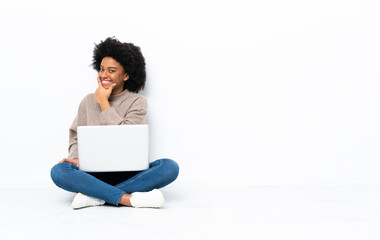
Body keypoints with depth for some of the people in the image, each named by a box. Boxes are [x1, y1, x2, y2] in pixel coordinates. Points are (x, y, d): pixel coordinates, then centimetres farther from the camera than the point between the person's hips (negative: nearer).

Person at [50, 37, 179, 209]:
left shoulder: (137, 102, 3)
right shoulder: (88, 101, 11)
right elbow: (76, 137, 10)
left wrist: (103, 102, -7)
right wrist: (77, 158, -12)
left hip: (128, 174, -1)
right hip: (95, 173, 1)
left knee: (170, 167, -29)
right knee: (58, 171, -29)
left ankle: (95, 195, -31)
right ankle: (128, 198, -33)